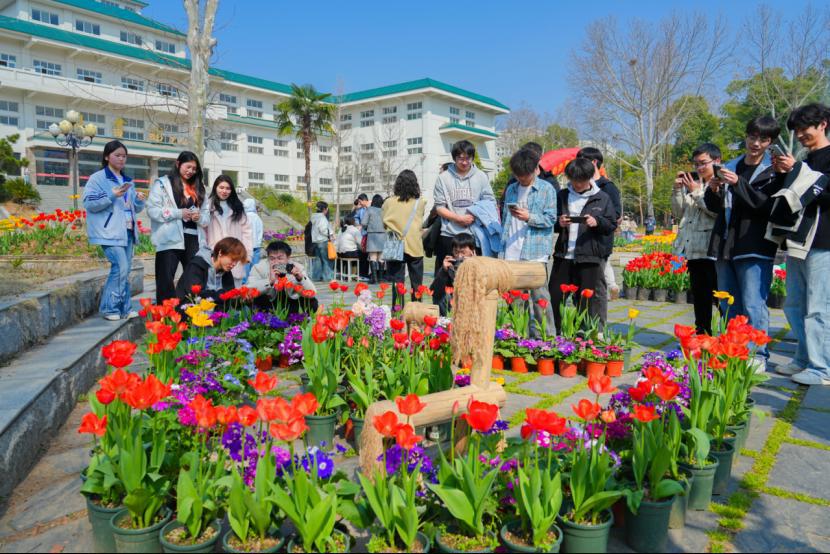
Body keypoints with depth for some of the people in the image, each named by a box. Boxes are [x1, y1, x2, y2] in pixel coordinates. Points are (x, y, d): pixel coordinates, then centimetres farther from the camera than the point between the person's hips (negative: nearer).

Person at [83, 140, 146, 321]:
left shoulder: (127, 181, 19)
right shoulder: (97, 178, -2)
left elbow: (134, 208, 24)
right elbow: (88, 203, -10)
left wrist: (140, 200, 2)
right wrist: (111, 195, -19)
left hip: (127, 231, 7)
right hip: (110, 232, -7)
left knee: (124, 270, 7)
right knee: (120, 268, -15)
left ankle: (124, 309, 13)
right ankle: (109, 308, -3)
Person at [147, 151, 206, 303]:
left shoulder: (198, 187, 19)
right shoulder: (162, 184, 3)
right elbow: (152, 210, -7)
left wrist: (200, 216, -3)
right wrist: (178, 213, -15)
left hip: (193, 239, 5)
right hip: (170, 239, -5)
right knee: (166, 279, -5)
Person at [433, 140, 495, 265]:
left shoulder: (481, 176, 7)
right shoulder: (443, 178, 4)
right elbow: (439, 207, 1)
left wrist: (475, 216, -14)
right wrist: (459, 218, -12)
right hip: (449, 235, 0)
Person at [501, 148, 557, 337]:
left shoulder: (547, 189, 0)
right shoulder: (511, 190, 16)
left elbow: (550, 219, -4)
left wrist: (529, 217, -18)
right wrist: (504, 241, 13)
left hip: (536, 252, -5)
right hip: (512, 253, 5)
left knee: (539, 295, -4)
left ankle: (546, 337, 4)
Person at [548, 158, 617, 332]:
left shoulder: (602, 198, 4)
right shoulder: (562, 196, 11)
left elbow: (612, 226, 5)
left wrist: (597, 222, -14)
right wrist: (558, 223, -5)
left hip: (589, 257, -2)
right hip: (563, 255, 3)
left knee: (585, 301, 2)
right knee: (555, 298, 5)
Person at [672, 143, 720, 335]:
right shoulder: (692, 184, 15)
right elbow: (678, 213, 17)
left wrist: (696, 192, -11)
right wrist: (678, 190, 5)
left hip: (713, 250, -7)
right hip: (693, 250, 7)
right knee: (700, 298, 13)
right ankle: (702, 335, 21)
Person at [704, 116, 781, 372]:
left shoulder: (773, 171, 2)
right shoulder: (730, 167, 16)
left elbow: (768, 205, -12)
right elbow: (714, 206, 18)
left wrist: (739, 184, -21)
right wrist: (713, 191, -3)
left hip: (755, 247, -5)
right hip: (725, 245, 5)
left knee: (753, 305, -10)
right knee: (728, 305, 11)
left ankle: (759, 357, -2)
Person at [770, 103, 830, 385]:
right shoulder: (803, 161, 21)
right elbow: (785, 197, 20)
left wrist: (797, 172, -14)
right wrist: (782, 174, 6)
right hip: (797, 242, 9)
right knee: (794, 306, 12)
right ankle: (804, 359, 21)